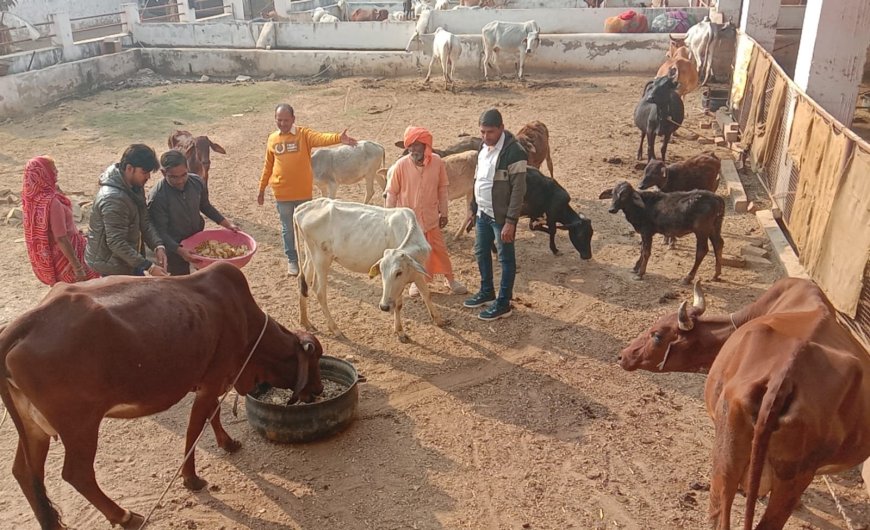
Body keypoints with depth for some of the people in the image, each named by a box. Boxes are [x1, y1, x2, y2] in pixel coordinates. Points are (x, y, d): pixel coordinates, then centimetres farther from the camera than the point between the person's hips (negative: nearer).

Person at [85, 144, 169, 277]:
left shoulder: (135, 187, -2)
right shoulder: (113, 198, -30)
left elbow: (144, 222, 1)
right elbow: (117, 243, -31)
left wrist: (158, 246, -17)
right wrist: (149, 267, -31)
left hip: (126, 260, 9)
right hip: (111, 266, -9)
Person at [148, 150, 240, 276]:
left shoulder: (197, 182, -12)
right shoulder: (157, 197, -27)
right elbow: (160, 232, -23)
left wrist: (226, 223, 1)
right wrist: (179, 250, -36)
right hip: (175, 247, -5)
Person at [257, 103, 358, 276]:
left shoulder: (303, 134, -6)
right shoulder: (272, 139, 4)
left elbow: (320, 138, -27)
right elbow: (268, 166, 12)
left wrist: (339, 138, -47)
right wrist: (262, 189, 15)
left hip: (303, 192, -2)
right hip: (282, 194, 2)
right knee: (288, 229, 12)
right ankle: (292, 260, 27)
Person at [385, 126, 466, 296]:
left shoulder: (437, 162, -12)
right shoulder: (401, 165, -16)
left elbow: (442, 188, 1)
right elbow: (392, 193, -7)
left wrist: (443, 212, 4)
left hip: (431, 215, 1)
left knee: (439, 248, 11)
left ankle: (450, 280, 27)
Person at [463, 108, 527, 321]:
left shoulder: (513, 152, -20)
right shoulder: (484, 146, 5)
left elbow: (518, 189, -20)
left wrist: (511, 221, -22)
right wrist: (473, 207, 17)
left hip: (501, 216, -8)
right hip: (483, 213, 8)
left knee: (505, 259, 4)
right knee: (481, 252, 20)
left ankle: (504, 304, 15)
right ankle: (486, 291, 38)